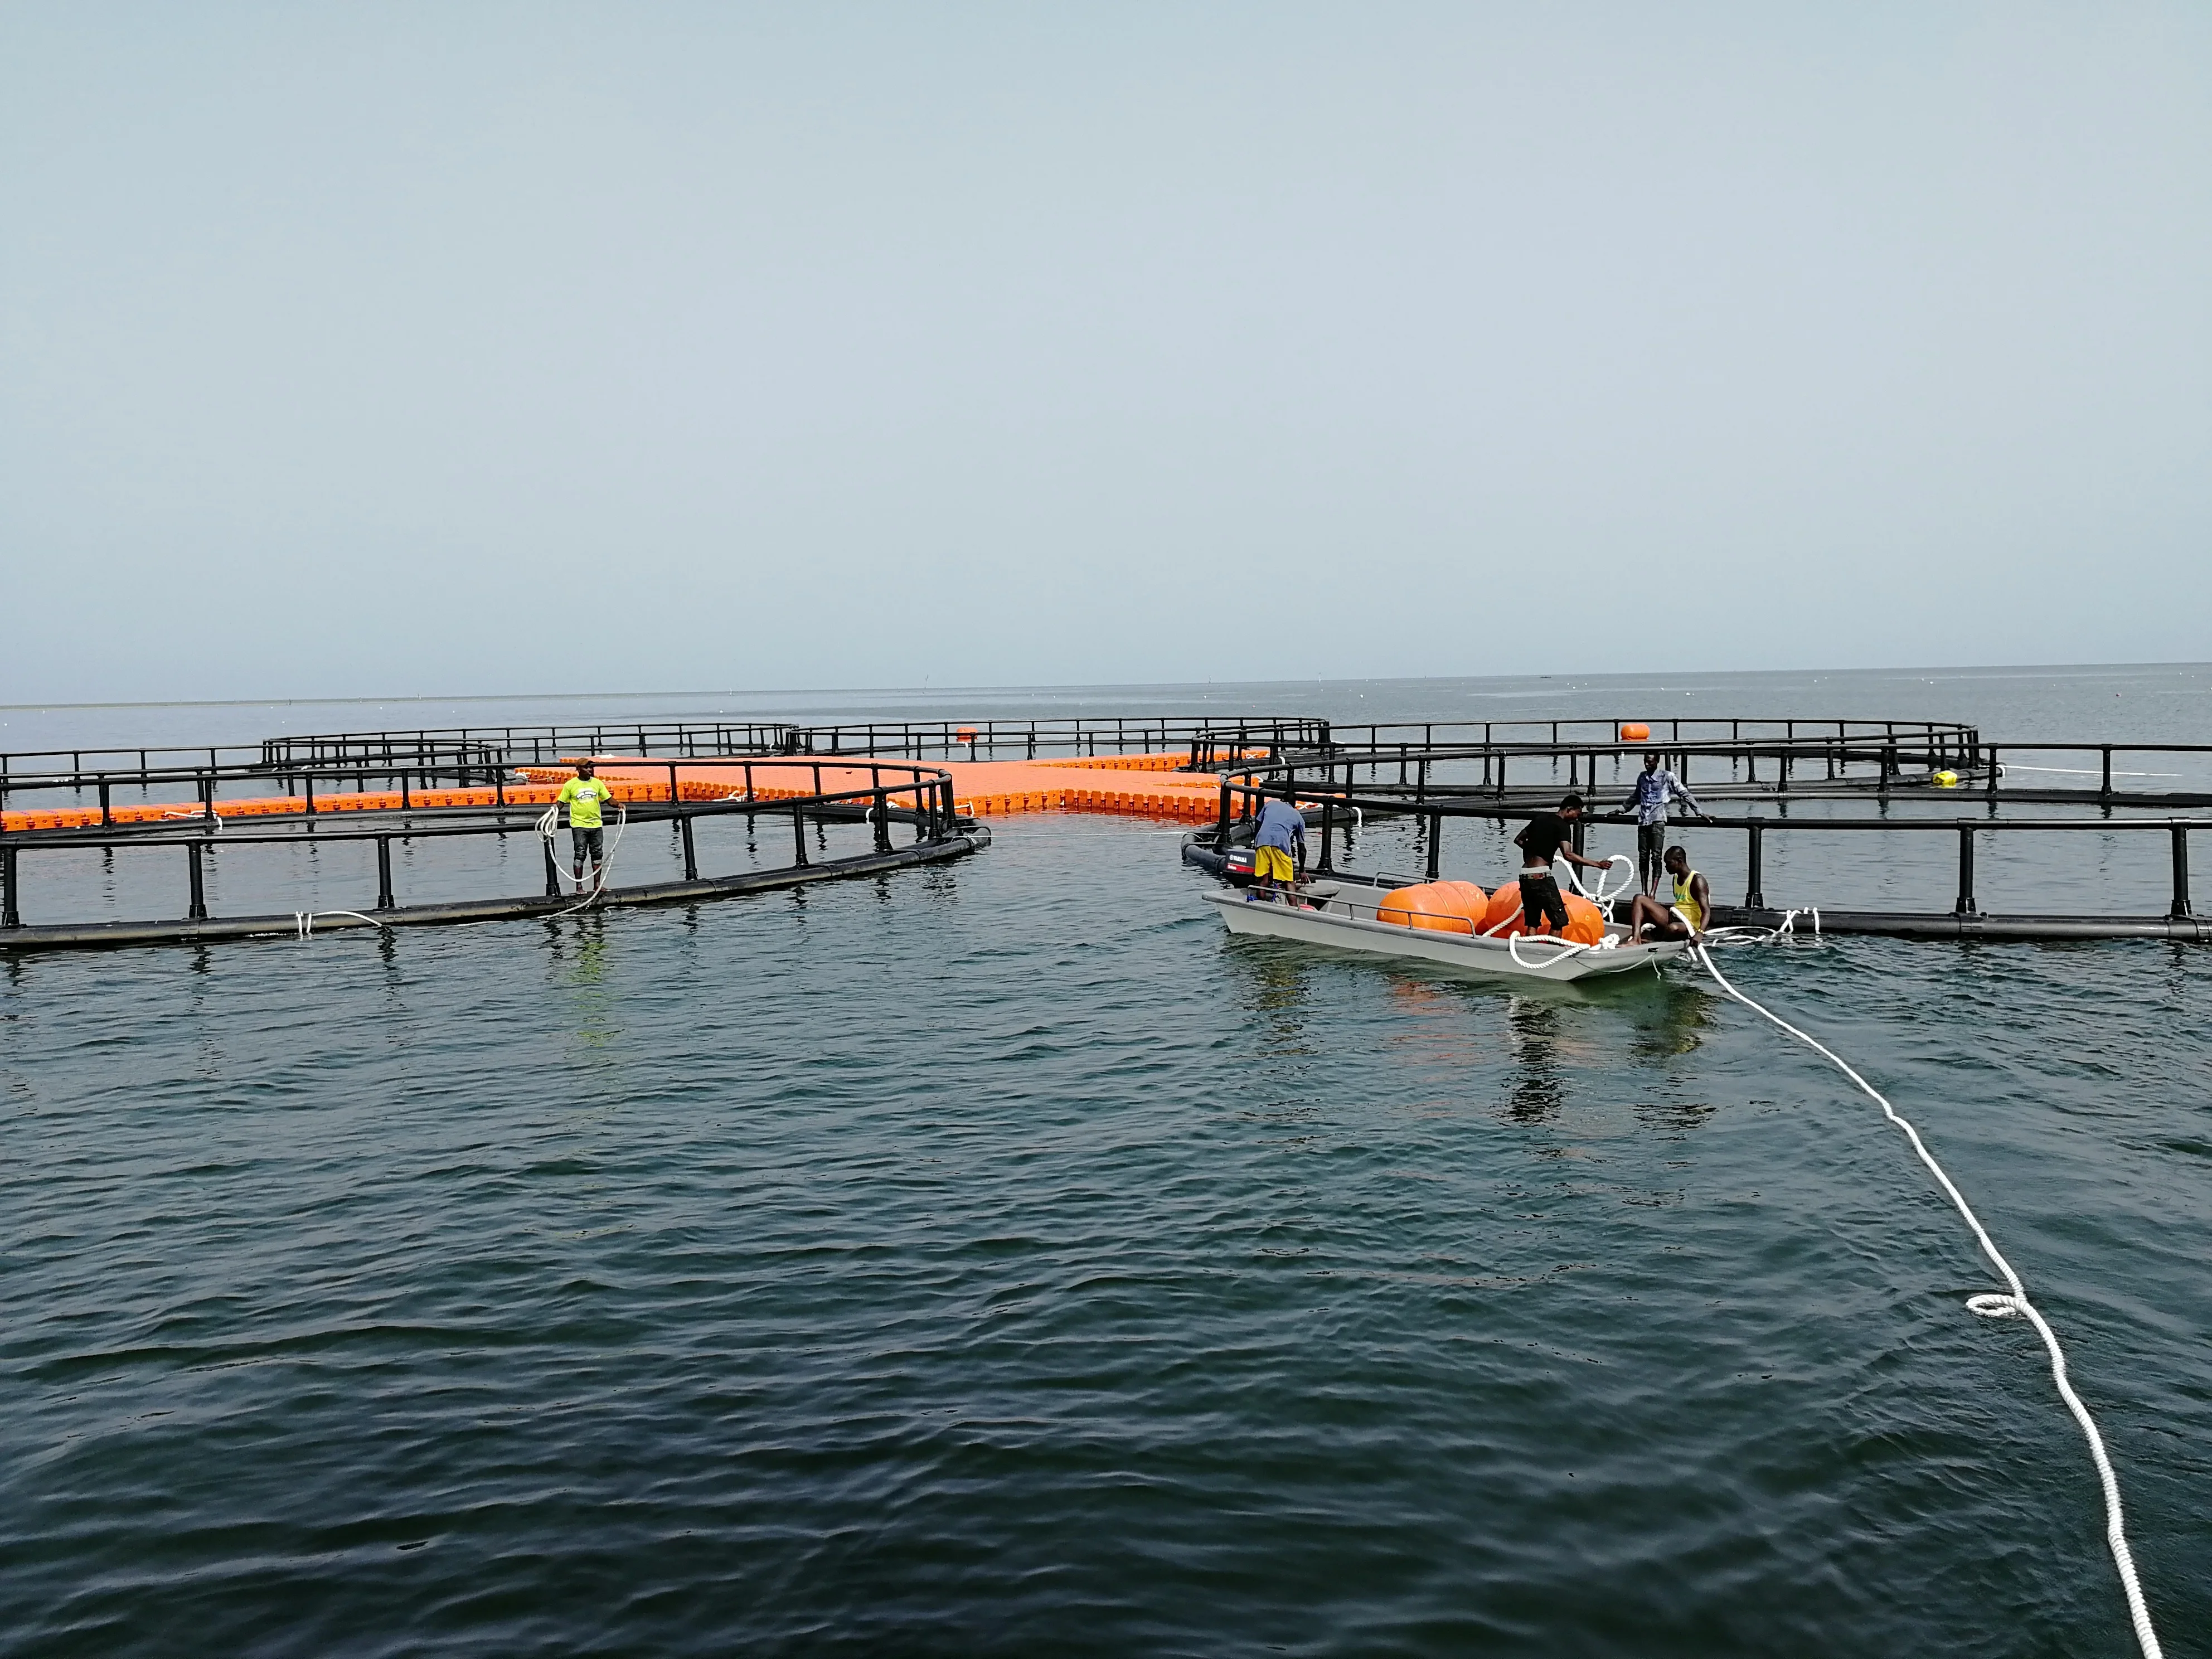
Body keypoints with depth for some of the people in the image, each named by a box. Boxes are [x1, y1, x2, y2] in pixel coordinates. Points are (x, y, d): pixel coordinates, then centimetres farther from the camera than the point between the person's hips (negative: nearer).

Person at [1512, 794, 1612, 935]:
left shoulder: (1540, 818, 16)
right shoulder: (1562, 826, -6)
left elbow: (1519, 840, 24)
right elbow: (1568, 854, -22)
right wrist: (1596, 864, -21)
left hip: (1525, 876, 8)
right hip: (1541, 876, -8)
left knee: (1532, 923, 10)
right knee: (1559, 920, 0)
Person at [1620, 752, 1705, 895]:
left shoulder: (1667, 777, 0)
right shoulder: (1642, 777, 15)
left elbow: (1684, 793, 0)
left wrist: (1699, 811, -4)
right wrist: (1622, 809, 38)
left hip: (1657, 820, -5)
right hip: (1643, 819, 5)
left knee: (1656, 857, -12)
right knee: (1643, 857, 3)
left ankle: (1653, 893, -18)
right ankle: (1644, 892, 7)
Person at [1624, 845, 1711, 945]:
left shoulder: (1697, 880, -13)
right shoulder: (1676, 878, 13)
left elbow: (1706, 911, -22)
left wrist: (1699, 933, -37)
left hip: (1690, 927, -9)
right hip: (1673, 920, 9)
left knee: (1674, 928, -44)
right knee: (1639, 899, -1)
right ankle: (1636, 939, -22)